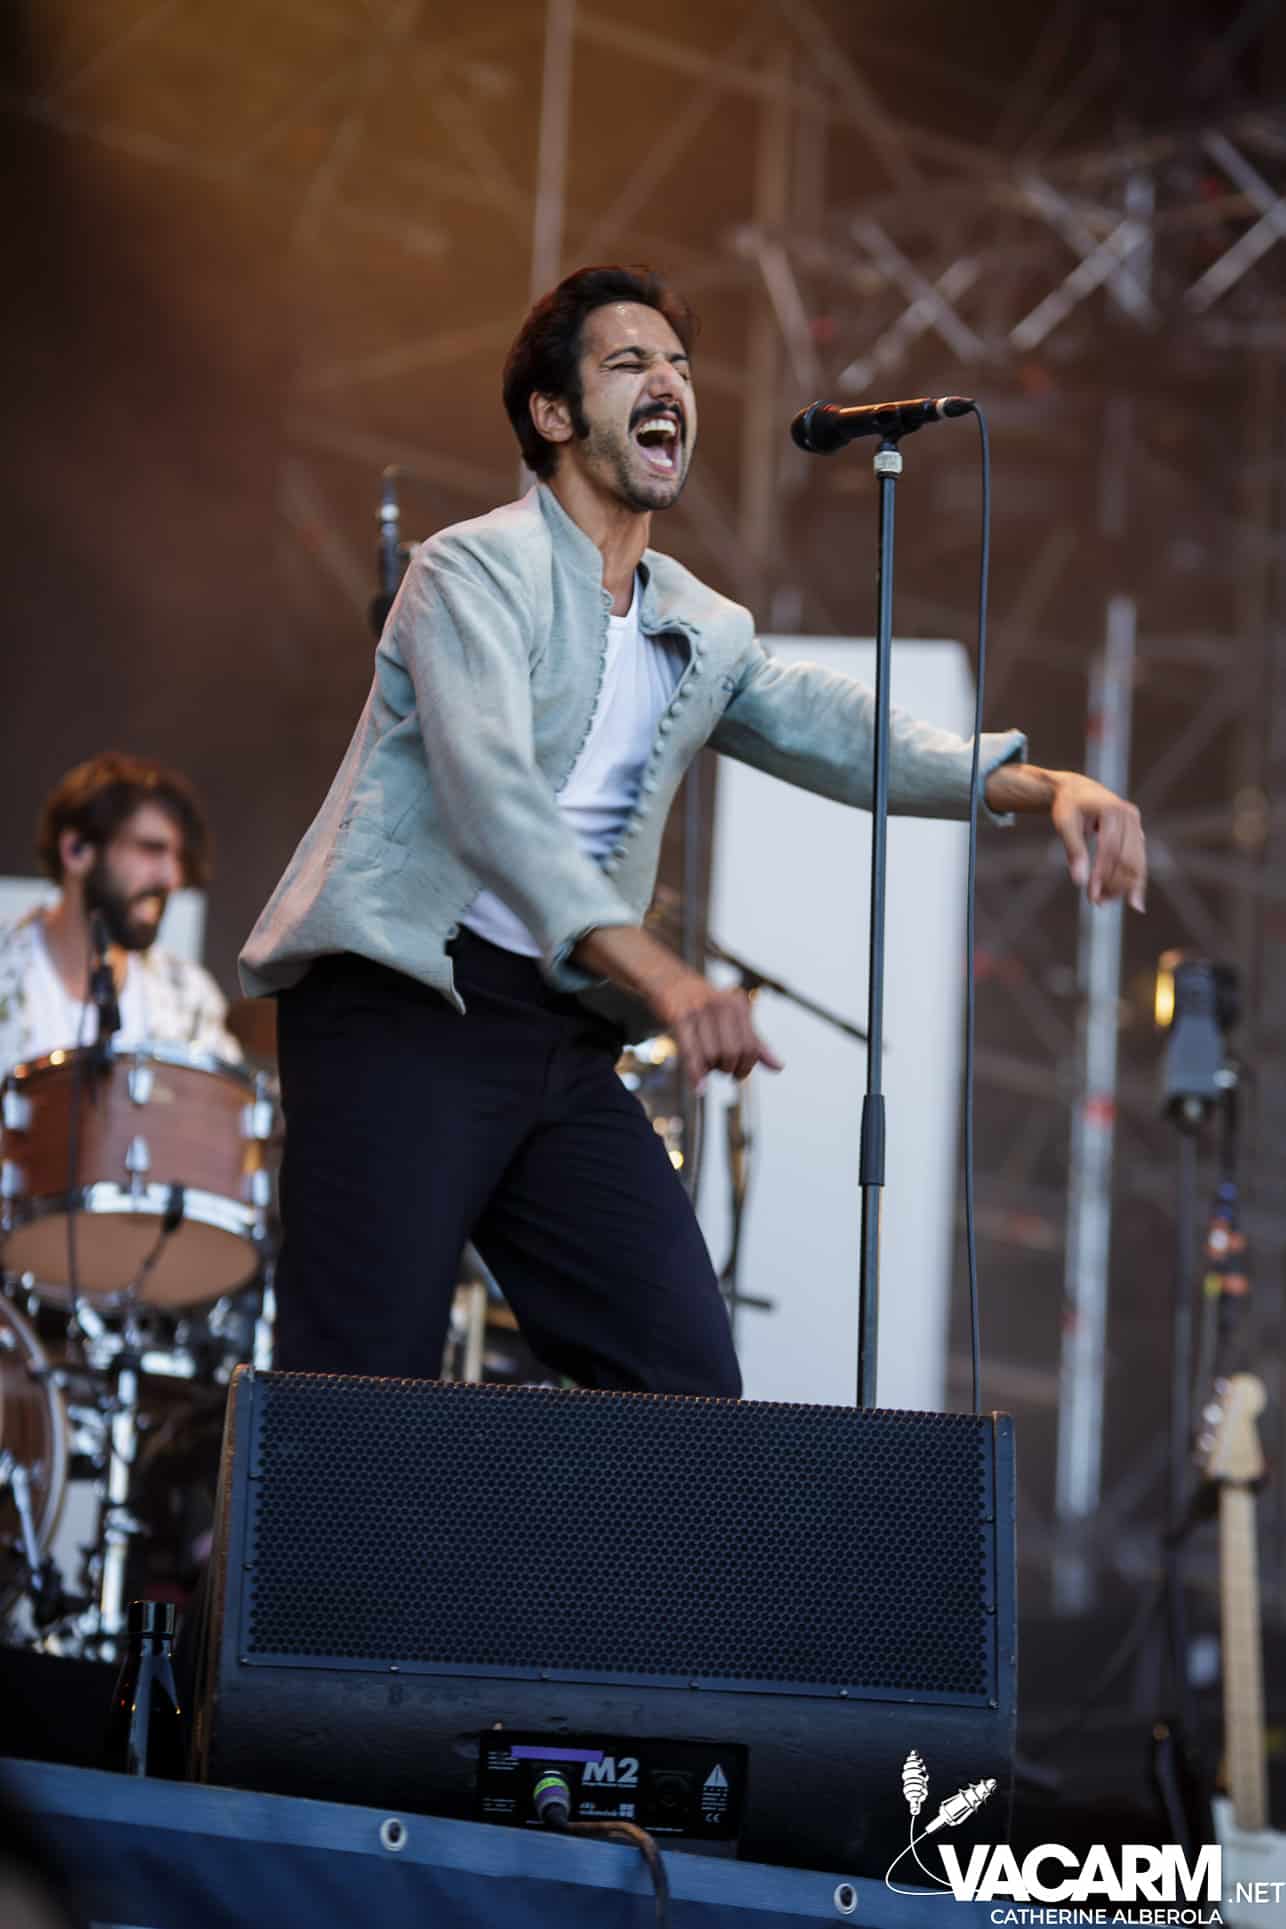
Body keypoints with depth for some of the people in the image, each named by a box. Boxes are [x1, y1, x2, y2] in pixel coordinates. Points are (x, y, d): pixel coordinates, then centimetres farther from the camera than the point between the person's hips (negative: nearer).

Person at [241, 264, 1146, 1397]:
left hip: (559, 1034, 7)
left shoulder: (707, 635, 18)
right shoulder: (478, 570, -6)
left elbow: (847, 737, 10)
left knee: (687, 1375, -3)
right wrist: (659, 975, -33)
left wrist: (1041, 785, -11)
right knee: (369, 1383, -11)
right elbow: (492, 792, -20)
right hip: (402, 1004, -7)